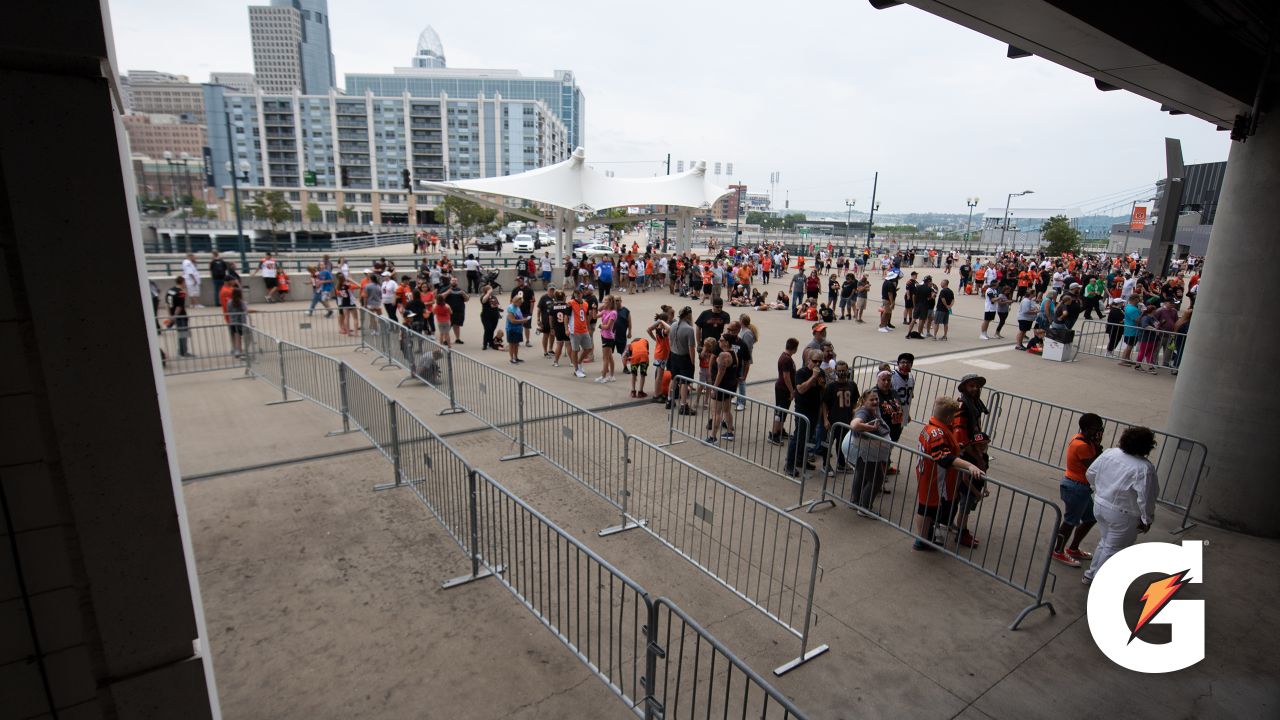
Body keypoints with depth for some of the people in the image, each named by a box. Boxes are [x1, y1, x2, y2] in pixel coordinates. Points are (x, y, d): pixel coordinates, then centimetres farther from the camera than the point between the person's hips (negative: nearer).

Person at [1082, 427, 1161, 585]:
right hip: (1121, 515, -6)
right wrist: (1147, 520, -9)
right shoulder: (1144, 468, -22)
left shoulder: (1109, 453, -4)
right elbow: (1145, 498, -23)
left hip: (1100, 505, 6)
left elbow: (1090, 473, 5)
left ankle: (1091, 574, 36)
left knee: (1105, 541, 25)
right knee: (1113, 549, 10)